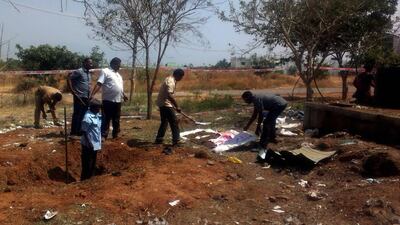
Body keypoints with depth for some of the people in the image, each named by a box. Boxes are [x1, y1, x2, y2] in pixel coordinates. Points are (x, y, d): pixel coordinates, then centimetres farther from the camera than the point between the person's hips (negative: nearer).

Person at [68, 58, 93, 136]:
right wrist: (72, 90, -15)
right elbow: (69, 78, -13)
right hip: (79, 96, -8)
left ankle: (80, 130, 19)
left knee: (83, 114, 11)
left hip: (86, 97, 8)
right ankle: (74, 131, 4)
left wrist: (89, 95, 14)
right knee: (77, 114, -3)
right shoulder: (79, 71, -9)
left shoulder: (89, 73, 15)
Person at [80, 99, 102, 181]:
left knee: (93, 162, 20)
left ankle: (90, 177, 34)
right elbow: (84, 131, -19)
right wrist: (89, 143, -20)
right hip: (89, 144, -8)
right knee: (87, 163, 4)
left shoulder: (97, 115, 4)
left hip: (95, 143, 8)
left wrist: (99, 142, 15)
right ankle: (84, 179, 17)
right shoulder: (88, 117, -22)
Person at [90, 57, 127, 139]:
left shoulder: (118, 74, 21)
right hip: (108, 100, -7)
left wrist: (123, 95, 34)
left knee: (116, 120, 14)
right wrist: (92, 95, -23)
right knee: (106, 119, -4)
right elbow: (99, 84, -14)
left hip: (118, 101, 8)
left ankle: (115, 135, 25)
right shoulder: (105, 71, -4)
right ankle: (103, 136, 0)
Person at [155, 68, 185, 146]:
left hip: (163, 104, 10)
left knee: (164, 122, 17)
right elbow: (169, 95, -30)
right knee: (174, 121, -6)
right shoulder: (170, 81, -19)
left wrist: (173, 105, 25)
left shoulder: (171, 80, 13)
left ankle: (159, 139, 22)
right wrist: (177, 106, -27)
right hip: (165, 104, -10)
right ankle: (176, 140, -2)